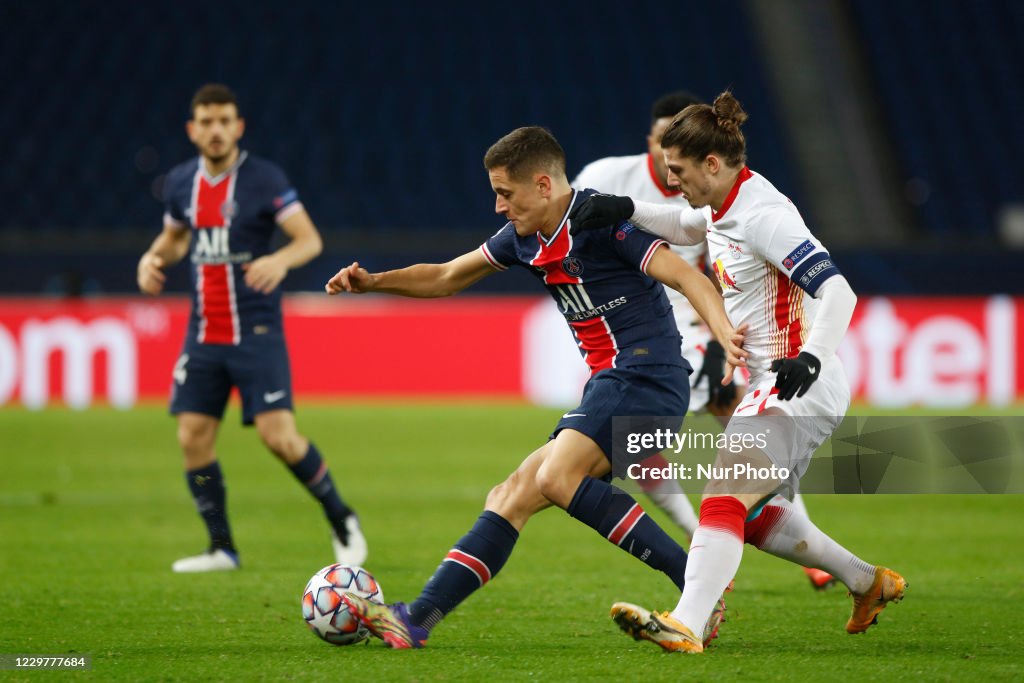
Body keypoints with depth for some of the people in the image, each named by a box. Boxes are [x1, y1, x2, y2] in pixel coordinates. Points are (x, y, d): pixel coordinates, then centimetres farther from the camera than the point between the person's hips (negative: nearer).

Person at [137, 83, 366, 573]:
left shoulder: (264, 179, -9)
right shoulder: (181, 183, 7)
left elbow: (310, 239, -12)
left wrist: (281, 260, -32)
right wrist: (153, 259, 4)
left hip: (256, 330, -5)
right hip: (204, 333, 5)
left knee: (278, 435, -13)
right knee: (193, 437, -1)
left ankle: (342, 523, 7)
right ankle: (221, 548, 11)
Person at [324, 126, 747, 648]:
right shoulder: (524, 239, 16)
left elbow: (688, 278, -17)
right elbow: (446, 278, 29)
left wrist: (725, 333, -33)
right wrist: (373, 282, 17)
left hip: (644, 375, -9)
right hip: (609, 388, 9)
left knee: (556, 478, -27)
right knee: (512, 497, 4)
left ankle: (696, 583, -27)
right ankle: (416, 620, 2)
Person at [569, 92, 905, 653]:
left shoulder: (762, 215, -20)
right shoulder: (726, 207, 8)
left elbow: (838, 291, -26)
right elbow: (686, 227, 32)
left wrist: (810, 358, -39)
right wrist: (625, 210, 16)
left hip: (801, 391, -10)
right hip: (770, 386, 10)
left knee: (724, 498, -22)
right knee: (752, 515, 17)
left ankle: (685, 625, -34)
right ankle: (868, 583, 29)